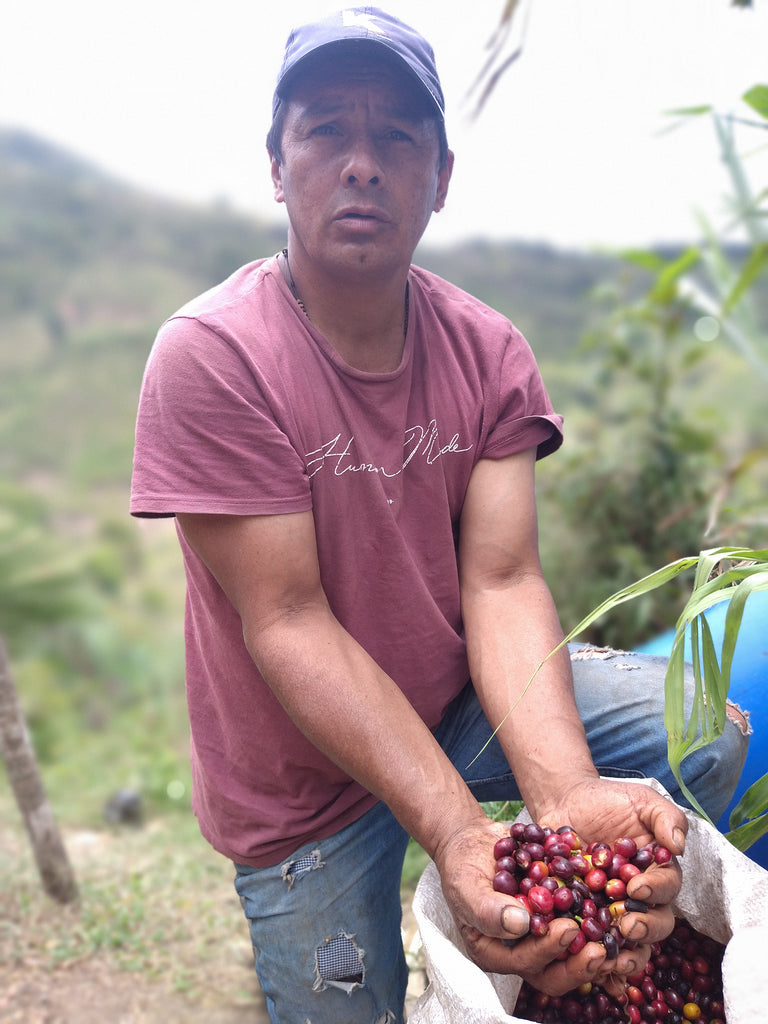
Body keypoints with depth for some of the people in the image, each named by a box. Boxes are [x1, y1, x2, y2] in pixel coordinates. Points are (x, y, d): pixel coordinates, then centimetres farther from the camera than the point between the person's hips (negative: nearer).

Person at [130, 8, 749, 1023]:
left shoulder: (490, 351, -9)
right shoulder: (210, 356, -23)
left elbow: (501, 585, -16)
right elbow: (289, 624, -25)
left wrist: (566, 795, -33)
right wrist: (456, 832, -34)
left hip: (463, 698, 4)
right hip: (305, 787, -3)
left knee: (706, 731, -3)